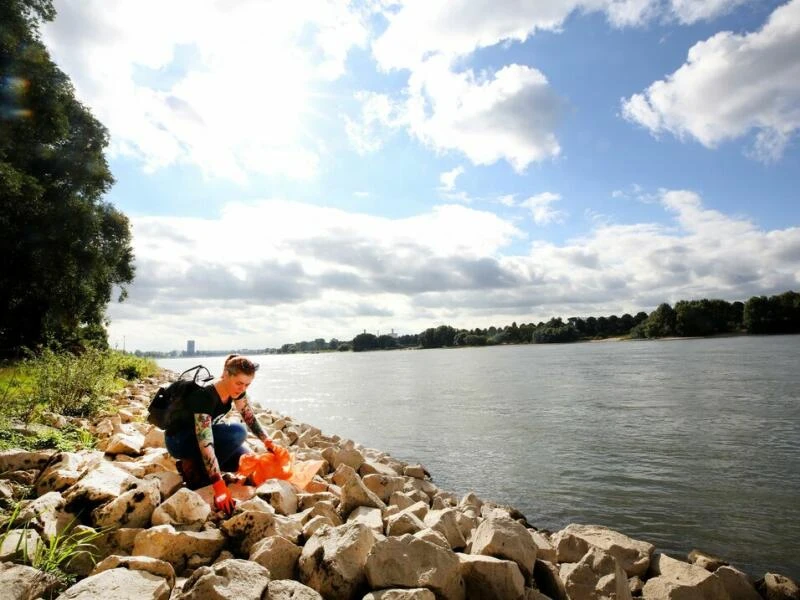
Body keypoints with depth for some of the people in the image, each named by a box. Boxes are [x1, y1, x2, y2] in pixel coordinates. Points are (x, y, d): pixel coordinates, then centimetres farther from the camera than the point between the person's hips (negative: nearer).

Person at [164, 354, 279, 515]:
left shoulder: (236, 390, -12)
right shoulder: (205, 396, -34)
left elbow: (250, 417, 0)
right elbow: (205, 444, -39)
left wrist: (267, 441, -15)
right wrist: (219, 486, -43)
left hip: (200, 437, 7)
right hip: (178, 441, -7)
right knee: (237, 432, -29)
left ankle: (197, 464, 6)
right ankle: (193, 468, -12)